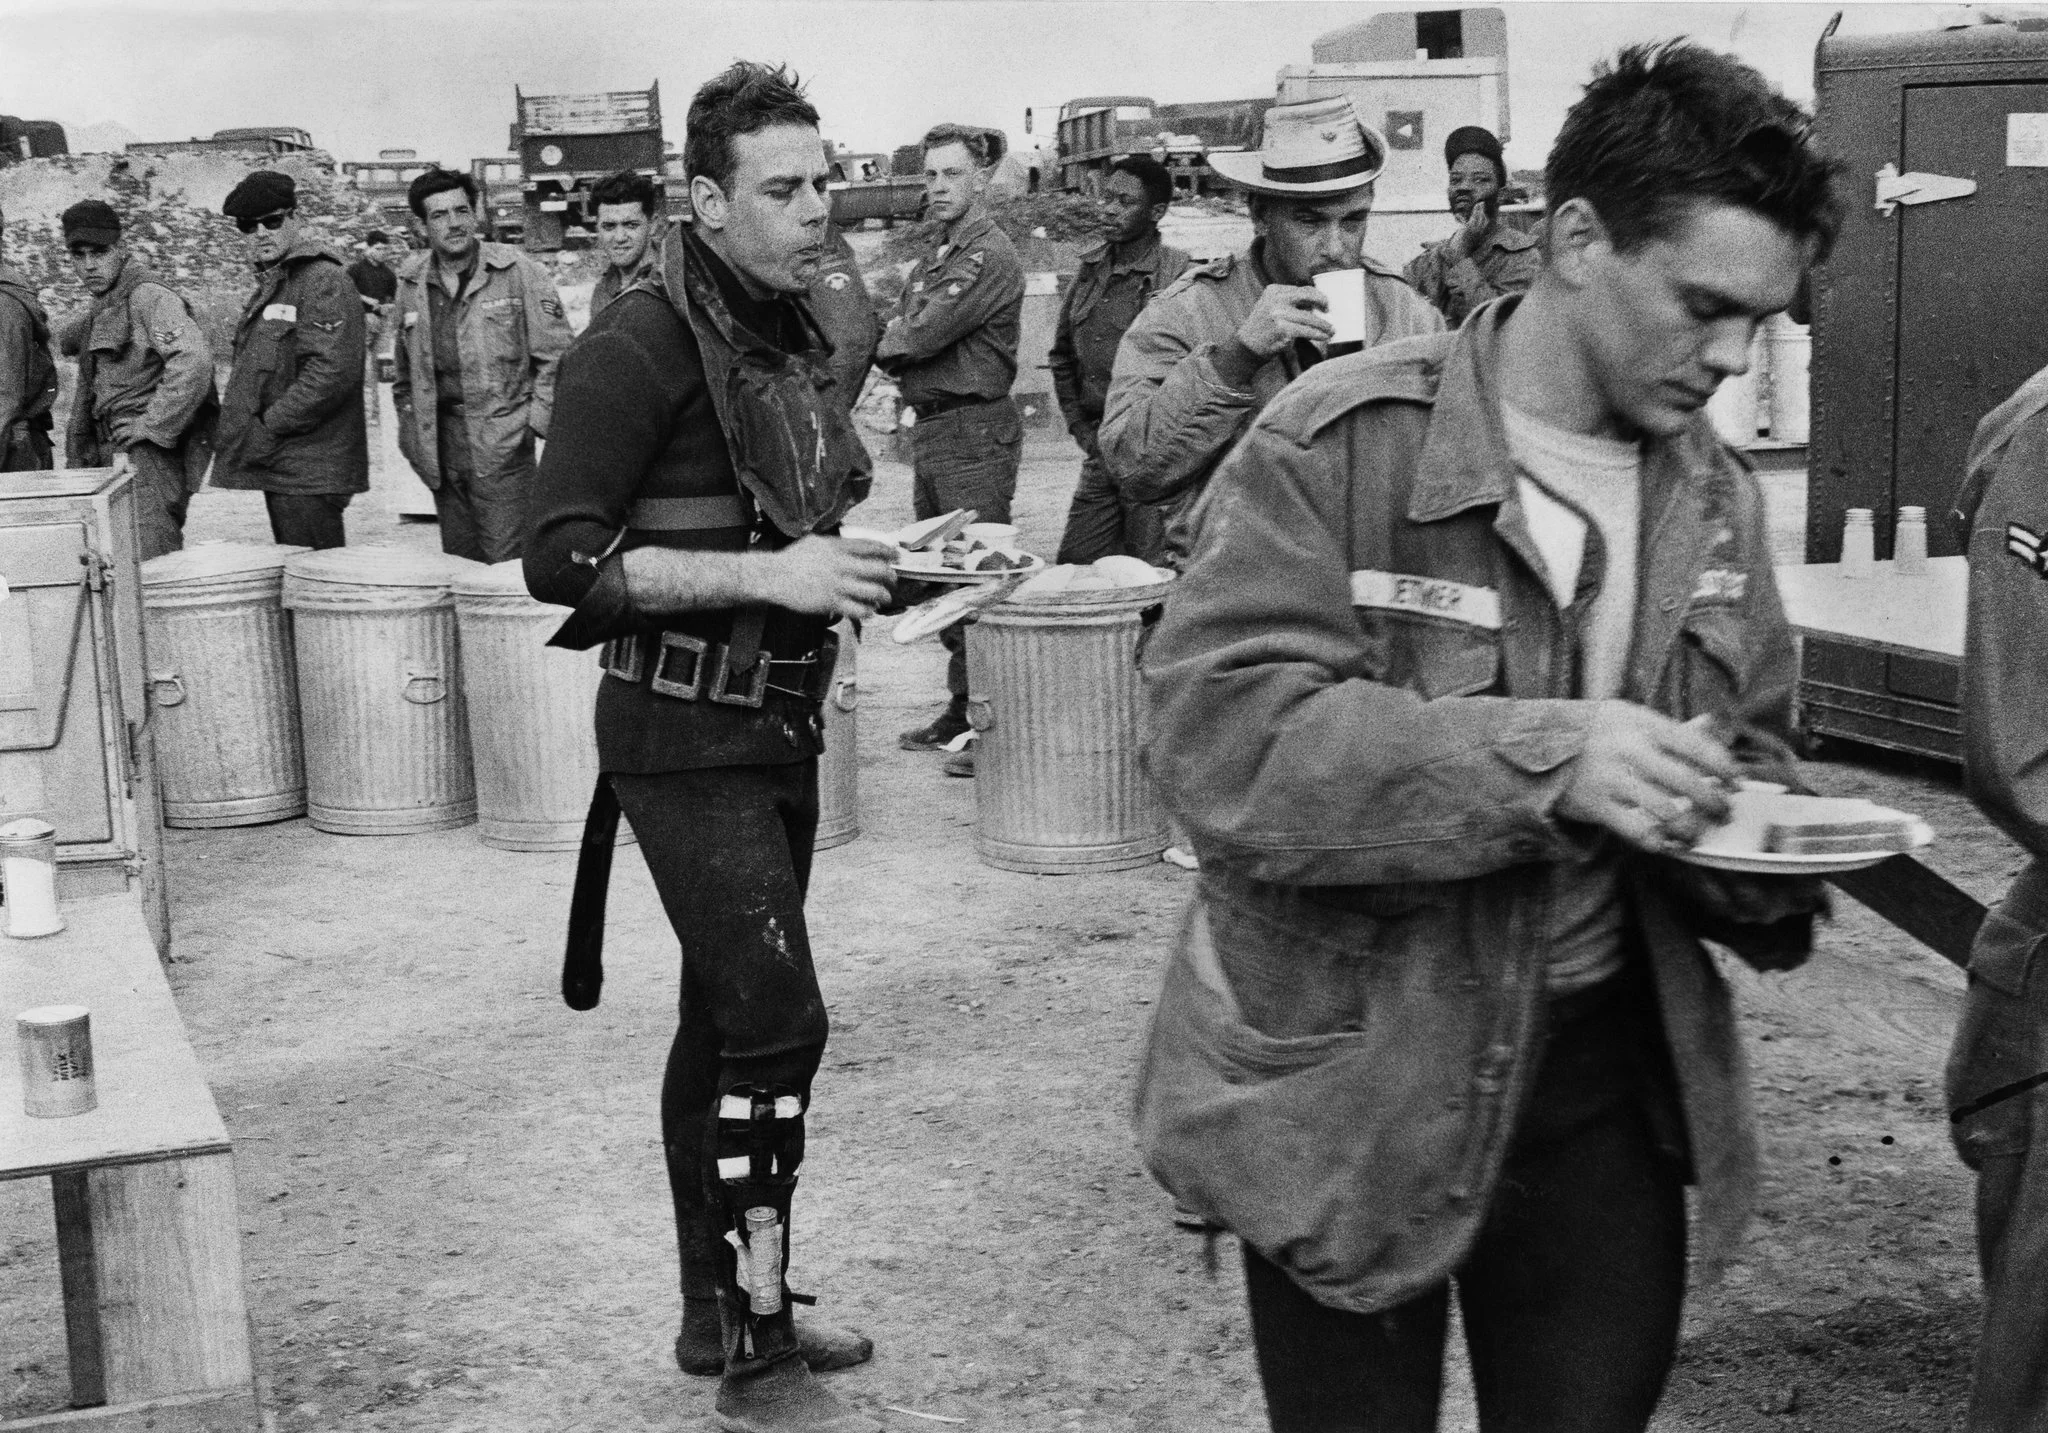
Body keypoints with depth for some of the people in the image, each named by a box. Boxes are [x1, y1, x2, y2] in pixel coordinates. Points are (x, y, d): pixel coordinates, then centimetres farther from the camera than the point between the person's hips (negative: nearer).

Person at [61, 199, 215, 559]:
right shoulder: (97, 314, 22)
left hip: (150, 459, -9)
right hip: (114, 456, 9)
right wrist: (77, 461, 24)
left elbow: (193, 362, -25)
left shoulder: (149, 297, -9)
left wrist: (146, 433, -21)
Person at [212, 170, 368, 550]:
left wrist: (267, 430, -17)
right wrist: (235, 426, 12)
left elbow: (333, 372, -22)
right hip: (279, 469, 10)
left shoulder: (324, 280, -11)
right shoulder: (270, 284, 20)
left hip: (309, 473, -10)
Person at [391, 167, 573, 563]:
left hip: (502, 447, -4)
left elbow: (556, 355, -1)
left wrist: (536, 420, -7)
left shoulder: (517, 271, -3)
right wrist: (410, 428, 15)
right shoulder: (410, 282, 9)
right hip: (440, 453, 4)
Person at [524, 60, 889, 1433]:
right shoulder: (643, 344, -15)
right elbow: (564, 558, -19)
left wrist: (850, 566, 6)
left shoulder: (797, 333, 10)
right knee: (778, 1021, -11)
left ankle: (722, 1309, 27)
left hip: (780, 722, 8)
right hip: (686, 732, -8)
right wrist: (767, 574, -24)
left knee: (728, 1020, 15)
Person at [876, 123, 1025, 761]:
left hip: (975, 431, -10)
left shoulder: (991, 258, -11)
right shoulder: (933, 258, 18)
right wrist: (904, 344, -7)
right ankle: (963, 708, 21)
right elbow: (889, 340, 14)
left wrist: (890, 340, 0)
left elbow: (921, 337, -18)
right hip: (929, 430, 10)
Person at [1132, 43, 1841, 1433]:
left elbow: (1747, 747, 16)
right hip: (1347, 1086, -5)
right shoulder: (1342, 445, -15)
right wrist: (1535, 756, -32)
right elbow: (1216, 726, -23)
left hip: (1607, 1076, 5)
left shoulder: (1718, 495, 6)